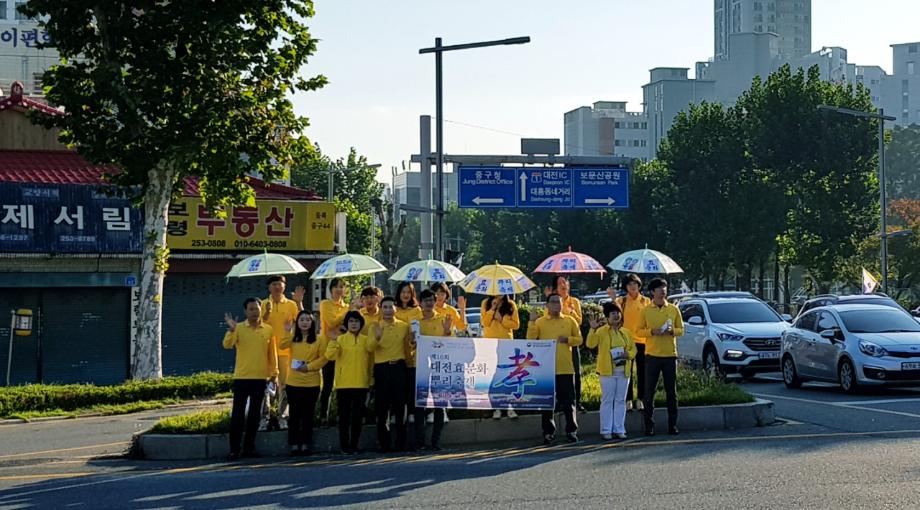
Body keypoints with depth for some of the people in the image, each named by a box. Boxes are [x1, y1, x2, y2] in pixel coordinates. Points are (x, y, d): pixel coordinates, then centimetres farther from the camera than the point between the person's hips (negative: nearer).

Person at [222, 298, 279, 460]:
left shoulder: (268, 330, 5)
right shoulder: (238, 328, 0)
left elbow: (272, 353, 9)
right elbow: (227, 345, -15)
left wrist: (274, 374, 6)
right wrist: (231, 329, -30)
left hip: (260, 378, 2)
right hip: (241, 377, -2)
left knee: (254, 414, 6)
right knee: (238, 412, -2)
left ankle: (249, 447, 13)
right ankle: (234, 449, 0)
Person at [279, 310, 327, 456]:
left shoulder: (319, 340, 3)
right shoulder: (293, 338, 7)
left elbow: (323, 358, -3)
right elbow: (282, 345, -12)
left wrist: (309, 367, -13)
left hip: (312, 383, -1)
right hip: (294, 382, 1)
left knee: (308, 415, 5)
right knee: (294, 414, 3)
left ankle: (306, 445, 11)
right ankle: (294, 445, 8)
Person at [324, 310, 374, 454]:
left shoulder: (365, 339, 8)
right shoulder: (340, 339, 2)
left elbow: (370, 348, -12)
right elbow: (330, 356, -10)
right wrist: (333, 341, -23)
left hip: (360, 383, 2)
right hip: (343, 383, -2)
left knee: (358, 416, 4)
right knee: (344, 415, 0)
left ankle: (354, 446, 11)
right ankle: (344, 446, 5)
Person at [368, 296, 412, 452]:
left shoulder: (404, 326, 6)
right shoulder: (375, 327, 5)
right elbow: (370, 348, -10)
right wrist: (377, 337, -27)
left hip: (399, 367, 0)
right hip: (381, 369, 0)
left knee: (400, 405, 2)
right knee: (382, 407, 1)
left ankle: (401, 444, 8)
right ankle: (383, 444, 6)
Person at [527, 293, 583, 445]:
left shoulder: (570, 321, 8)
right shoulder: (539, 322, 4)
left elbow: (579, 339, 11)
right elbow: (530, 339, -6)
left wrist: (567, 340, -7)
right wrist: (532, 321, -13)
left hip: (566, 368, 1)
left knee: (568, 401, 3)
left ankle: (571, 431, 11)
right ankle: (548, 432, 9)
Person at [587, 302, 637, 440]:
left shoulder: (626, 332, 11)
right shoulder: (602, 331, -3)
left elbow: (633, 348, 15)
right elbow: (590, 344, -16)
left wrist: (629, 354, -6)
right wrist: (593, 329, -28)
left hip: (623, 371, 4)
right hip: (607, 371, -4)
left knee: (621, 400, 7)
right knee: (607, 400, -1)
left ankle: (619, 429, 12)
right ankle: (606, 430, 2)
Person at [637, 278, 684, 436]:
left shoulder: (673, 309, 7)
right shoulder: (645, 310, 3)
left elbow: (681, 329, 10)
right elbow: (639, 330, 4)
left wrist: (672, 330, -11)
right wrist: (652, 331, -13)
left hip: (670, 355, 1)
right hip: (652, 355, -1)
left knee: (671, 392, 5)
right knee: (649, 392, 0)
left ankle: (672, 425, 11)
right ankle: (649, 425, 6)